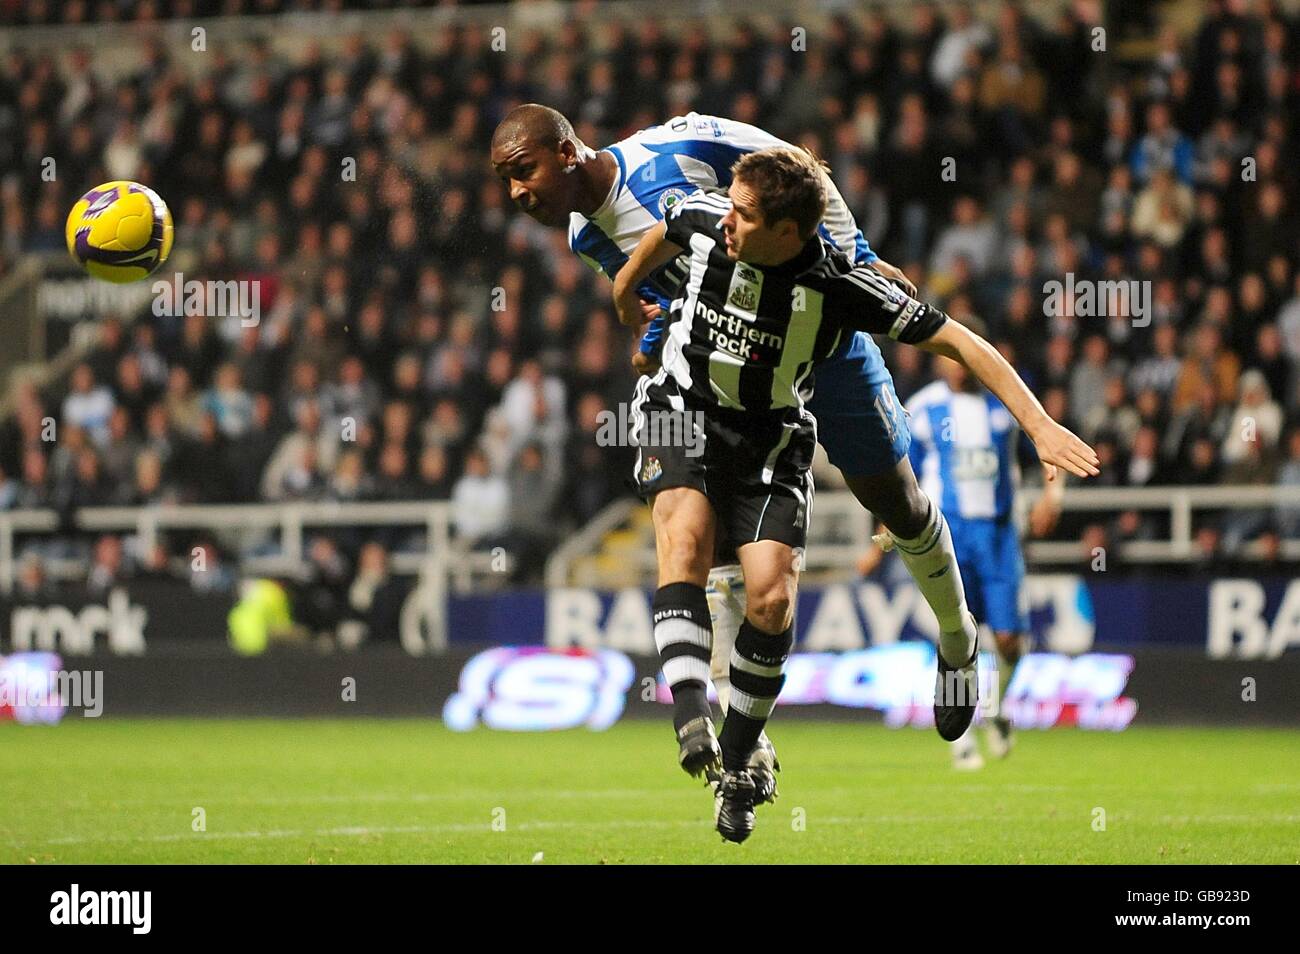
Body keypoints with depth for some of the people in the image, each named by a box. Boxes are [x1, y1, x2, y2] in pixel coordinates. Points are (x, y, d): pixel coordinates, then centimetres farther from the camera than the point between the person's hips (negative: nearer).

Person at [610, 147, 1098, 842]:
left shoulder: (841, 287, -23)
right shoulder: (705, 219, -15)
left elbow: (959, 343, -20)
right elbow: (664, 235, 12)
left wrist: (1039, 426, -28)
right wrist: (626, 289, 32)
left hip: (770, 438, -1)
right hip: (683, 413, 1)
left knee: (770, 596, -16)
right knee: (685, 533, -29)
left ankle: (736, 762, 6)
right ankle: (691, 723, -44)